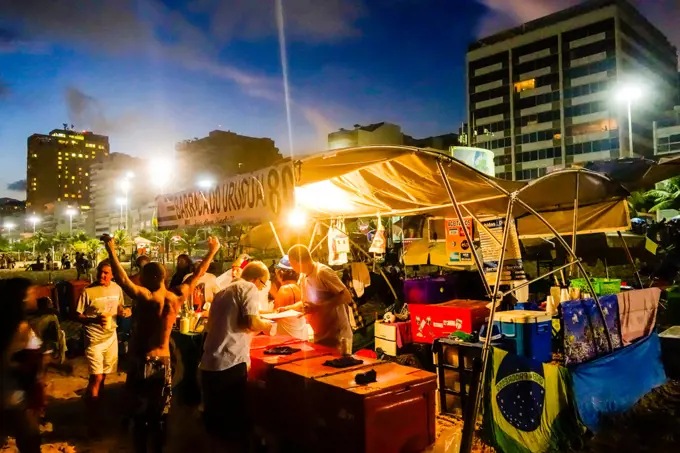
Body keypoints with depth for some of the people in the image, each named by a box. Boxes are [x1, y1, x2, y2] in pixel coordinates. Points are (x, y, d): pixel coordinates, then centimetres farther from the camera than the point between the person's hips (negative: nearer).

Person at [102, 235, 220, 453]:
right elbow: (197, 275, 8)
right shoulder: (176, 297, -3)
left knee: (140, 413, 8)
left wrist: (111, 251, -28)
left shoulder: (148, 298, -19)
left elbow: (123, 280, -31)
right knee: (160, 414, 17)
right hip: (163, 361, 5)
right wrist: (212, 252, 18)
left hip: (143, 361, -5)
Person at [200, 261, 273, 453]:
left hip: (209, 364, 8)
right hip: (231, 363, -8)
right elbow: (251, 322, -18)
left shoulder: (223, 291, 20)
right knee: (236, 419, 5)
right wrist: (266, 326, 2)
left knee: (215, 418, 17)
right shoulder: (249, 288, -4)